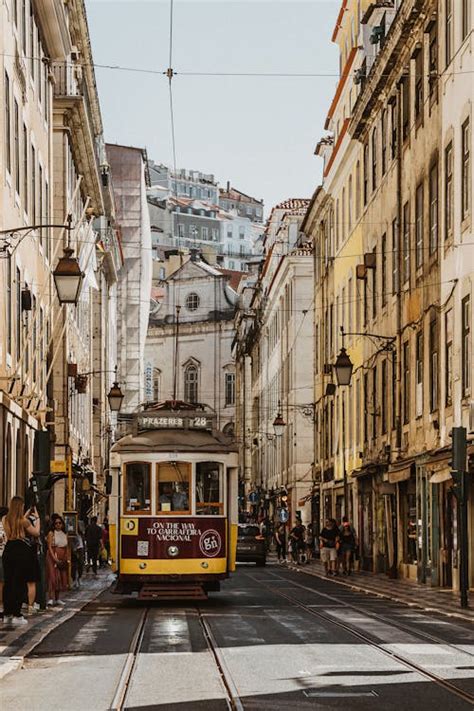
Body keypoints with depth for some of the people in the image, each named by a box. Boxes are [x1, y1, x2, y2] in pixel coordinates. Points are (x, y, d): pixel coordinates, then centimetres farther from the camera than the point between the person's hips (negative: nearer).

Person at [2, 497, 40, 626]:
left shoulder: (5, 519, 4)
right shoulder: (23, 521, -11)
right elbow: (36, 533, 2)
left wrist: (25, 516, 29)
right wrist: (37, 518, 12)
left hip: (8, 551, 5)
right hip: (22, 551, -5)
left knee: (8, 582, 11)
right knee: (20, 583, -1)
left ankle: (7, 615, 14)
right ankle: (17, 616, -3)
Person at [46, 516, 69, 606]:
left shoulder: (65, 535, 13)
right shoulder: (51, 533, -2)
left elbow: (67, 548, 16)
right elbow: (49, 547, -10)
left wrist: (68, 559, 5)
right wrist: (55, 558, -19)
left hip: (62, 559, 5)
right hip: (52, 558, -5)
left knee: (61, 577, 5)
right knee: (53, 577, -13)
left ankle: (57, 598, 13)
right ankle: (51, 598, -15)